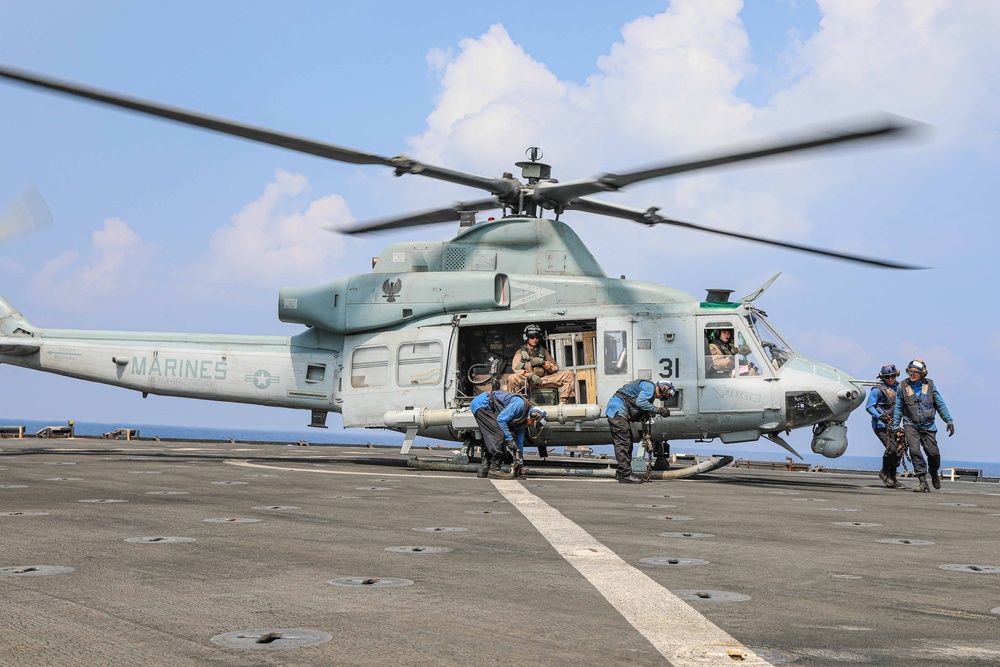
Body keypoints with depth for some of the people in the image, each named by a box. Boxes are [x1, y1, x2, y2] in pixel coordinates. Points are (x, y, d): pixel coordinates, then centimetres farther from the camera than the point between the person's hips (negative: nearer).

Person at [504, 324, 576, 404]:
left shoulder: (543, 351, 24)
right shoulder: (520, 352, 15)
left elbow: (554, 368, 16)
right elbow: (516, 369, -2)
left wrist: (542, 362, -3)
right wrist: (530, 375, -19)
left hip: (544, 379, 3)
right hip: (527, 380, -3)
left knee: (570, 374, -14)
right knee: (512, 378, -37)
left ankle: (562, 402, -23)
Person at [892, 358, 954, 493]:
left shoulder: (929, 385, 2)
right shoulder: (903, 386, 1)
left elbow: (940, 404, 9)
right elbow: (898, 408, 9)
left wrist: (949, 421, 6)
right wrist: (895, 426, 7)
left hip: (928, 425, 1)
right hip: (910, 425, -1)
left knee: (933, 453, -1)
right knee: (914, 450, -18)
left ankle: (933, 472, 31)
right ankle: (922, 480, -12)